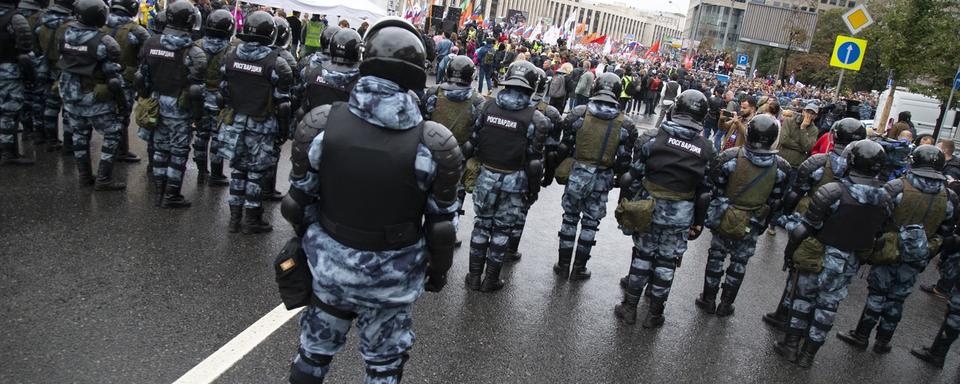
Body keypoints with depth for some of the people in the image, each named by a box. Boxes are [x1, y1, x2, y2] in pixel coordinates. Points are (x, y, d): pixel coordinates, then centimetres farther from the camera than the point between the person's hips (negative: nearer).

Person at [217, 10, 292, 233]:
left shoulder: (231, 57, 0)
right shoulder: (276, 64, -15)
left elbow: (224, 92, 7)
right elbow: (282, 104, -12)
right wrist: (284, 131, -2)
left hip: (235, 123, 5)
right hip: (262, 127, -4)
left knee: (238, 169, 16)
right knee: (257, 172, 7)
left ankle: (234, 218, 23)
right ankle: (251, 220, 17)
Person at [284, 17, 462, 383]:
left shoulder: (322, 124, -15)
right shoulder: (433, 144, -20)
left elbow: (301, 196, -3)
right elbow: (442, 221, -8)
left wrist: (308, 244, 17)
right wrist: (438, 271, 10)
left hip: (330, 264, 2)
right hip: (393, 273, -1)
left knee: (315, 349, 26)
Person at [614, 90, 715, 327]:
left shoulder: (658, 138, -10)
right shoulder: (706, 150, -5)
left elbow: (635, 174, -8)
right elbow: (705, 191, -2)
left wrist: (627, 201, 2)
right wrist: (699, 222, 7)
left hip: (648, 208, 0)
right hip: (681, 215, 1)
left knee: (642, 255, 14)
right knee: (667, 261, 12)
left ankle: (629, 307, 22)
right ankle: (654, 314, 23)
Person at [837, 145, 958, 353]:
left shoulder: (896, 187, -18)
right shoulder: (949, 197, -5)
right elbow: (946, 233, 5)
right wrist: (930, 253, 19)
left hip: (889, 251, -3)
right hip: (916, 259, 3)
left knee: (876, 294, 11)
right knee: (897, 299, 15)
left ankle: (861, 336, 17)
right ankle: (883, 341, 25)